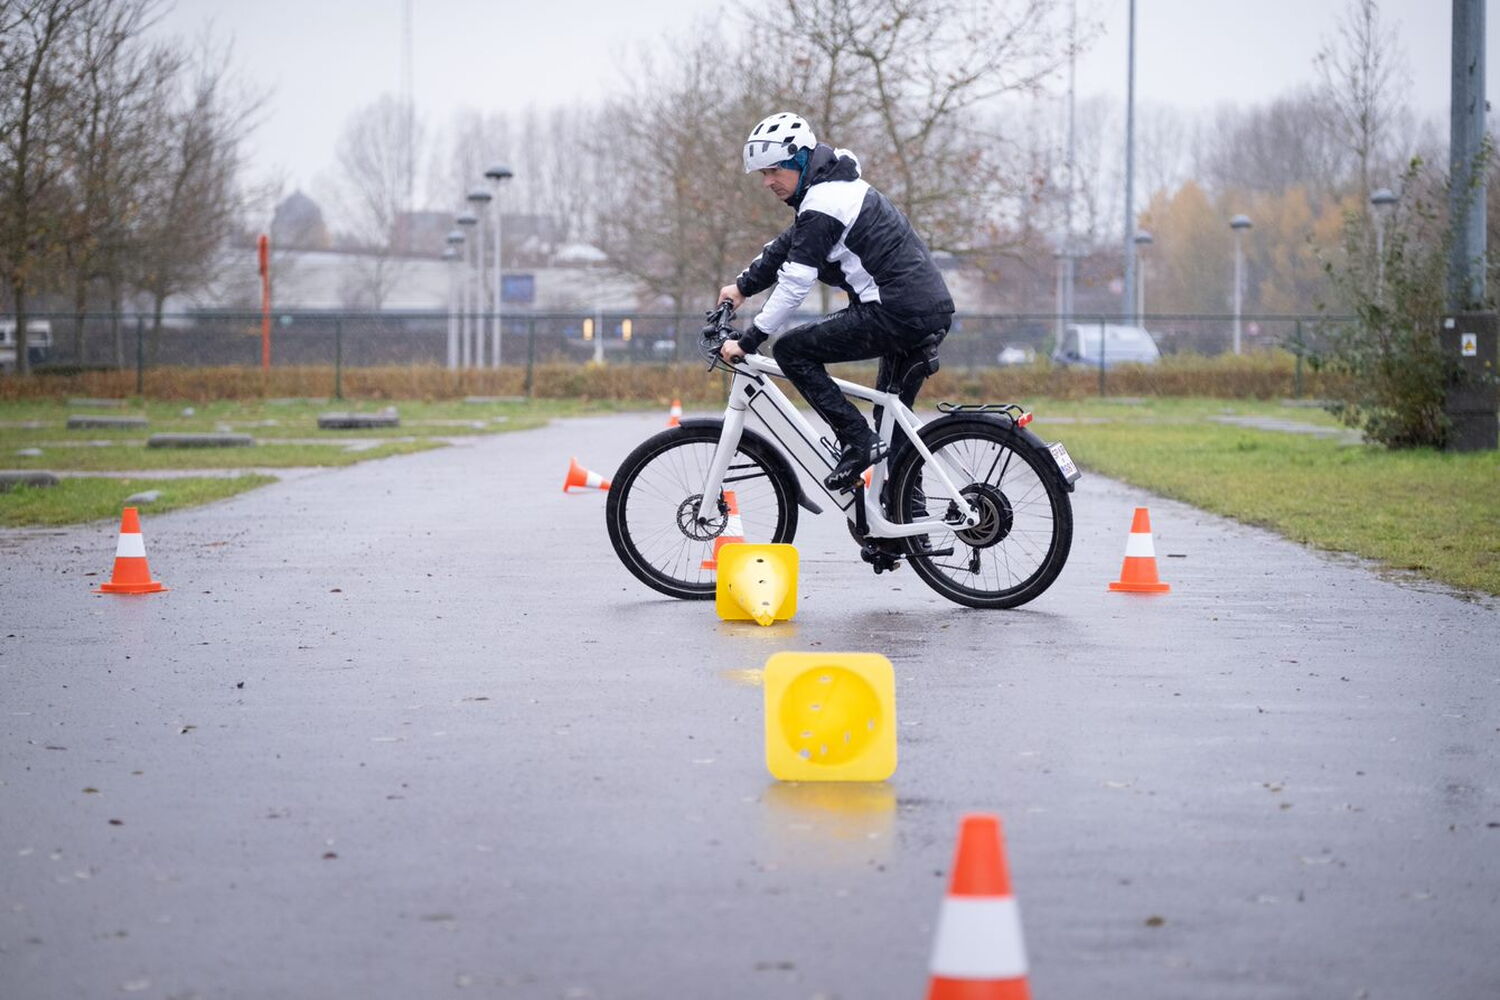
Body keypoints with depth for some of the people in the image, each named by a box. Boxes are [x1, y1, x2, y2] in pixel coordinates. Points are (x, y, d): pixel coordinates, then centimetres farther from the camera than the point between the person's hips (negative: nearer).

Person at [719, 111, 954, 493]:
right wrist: (743, 287, 30)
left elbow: (795, 284, -16)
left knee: (792, 350, -4)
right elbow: (787, 247, 31)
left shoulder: (822, 204, -13)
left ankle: (858, 441, -8)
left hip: (896, 313, -10)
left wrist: (748, 341, -12)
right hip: (932, 310, 10)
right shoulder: (836, 186, 18)